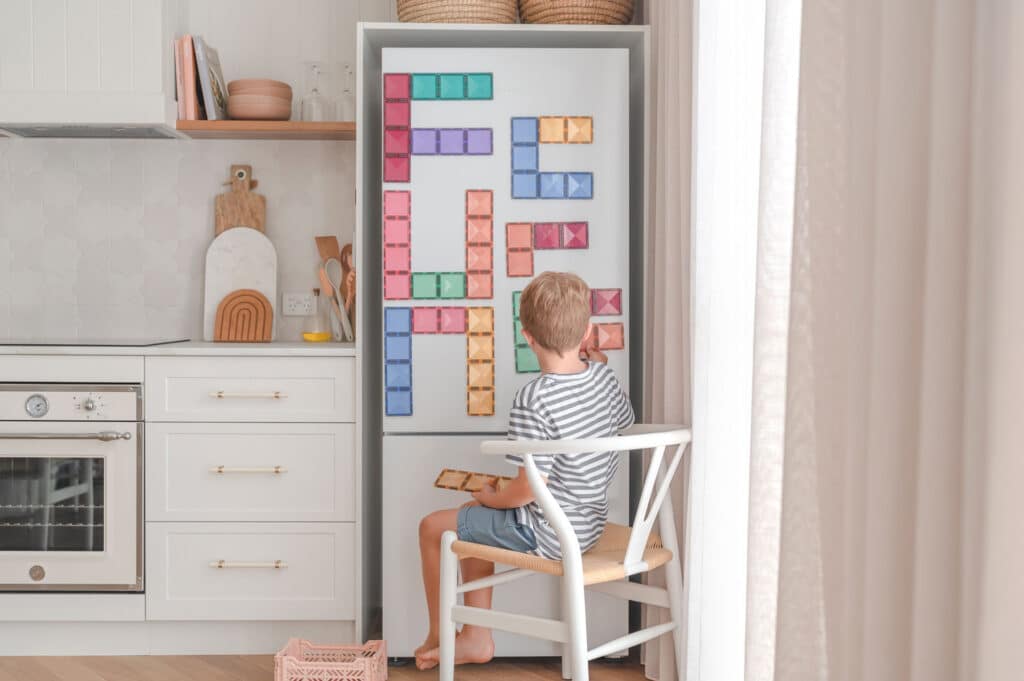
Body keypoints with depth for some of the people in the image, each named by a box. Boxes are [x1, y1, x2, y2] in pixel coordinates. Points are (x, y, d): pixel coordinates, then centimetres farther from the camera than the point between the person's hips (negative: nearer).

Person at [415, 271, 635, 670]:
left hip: (544, 533, -8)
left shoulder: (534, 401, -29)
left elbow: (528, 489, -26)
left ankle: (437, 638, 29)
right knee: (473, 519, 27)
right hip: (590, 523, 9)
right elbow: (624, 418, 17)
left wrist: (491, 498, -6)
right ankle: (476, 638, 31)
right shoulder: (603, 376, -6)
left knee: (432, 527, 10)